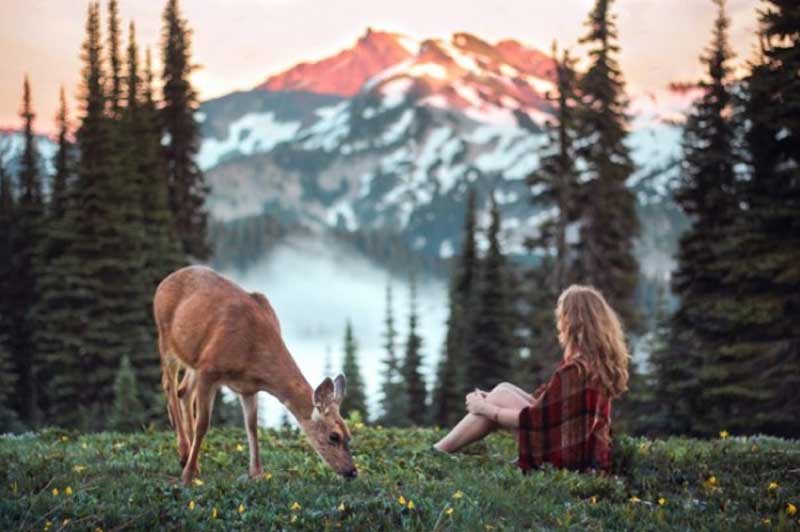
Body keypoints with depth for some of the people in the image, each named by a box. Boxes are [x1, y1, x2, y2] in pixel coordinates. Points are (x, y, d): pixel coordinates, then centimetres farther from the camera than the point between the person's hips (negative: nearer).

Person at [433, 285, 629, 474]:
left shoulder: (574, 370, -23)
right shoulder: (598, 362, 6)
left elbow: (533, 419, -17)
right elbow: (550, 401, 15)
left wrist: (486, 408, -2)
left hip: (566, 458, -9)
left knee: (501, 396, -4)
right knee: (504, 390, 10)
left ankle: (437, 453, 6)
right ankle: (438, 449, 12)